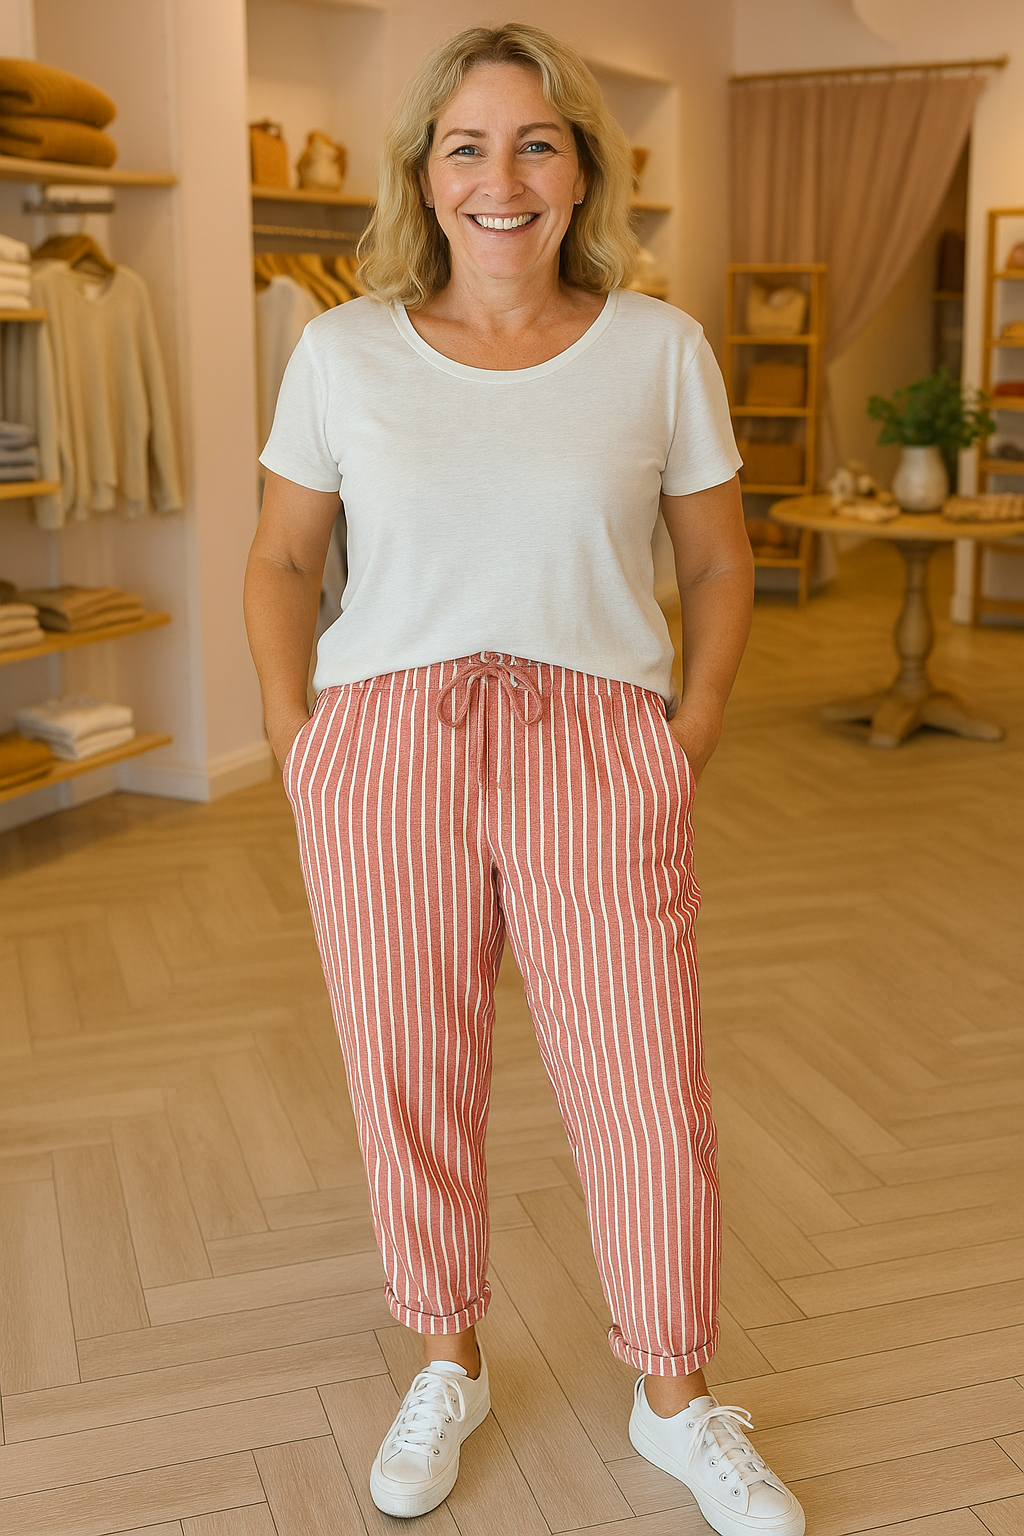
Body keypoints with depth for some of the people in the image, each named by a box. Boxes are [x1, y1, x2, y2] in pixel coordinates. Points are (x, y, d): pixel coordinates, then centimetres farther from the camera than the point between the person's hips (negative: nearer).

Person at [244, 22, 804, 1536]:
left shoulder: (661, 349, 2)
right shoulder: (345, 352, 3)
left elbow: (719, 563, 11)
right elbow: (281, 562, 11)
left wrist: (692, 738, 1)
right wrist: (297, 746, 1)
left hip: (598, 750, 0)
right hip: (385, 748, 1)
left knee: (649, 1092, 3)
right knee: (413, 1081, 10)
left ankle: (677, 1399, 28)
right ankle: (448, 1365, 35)